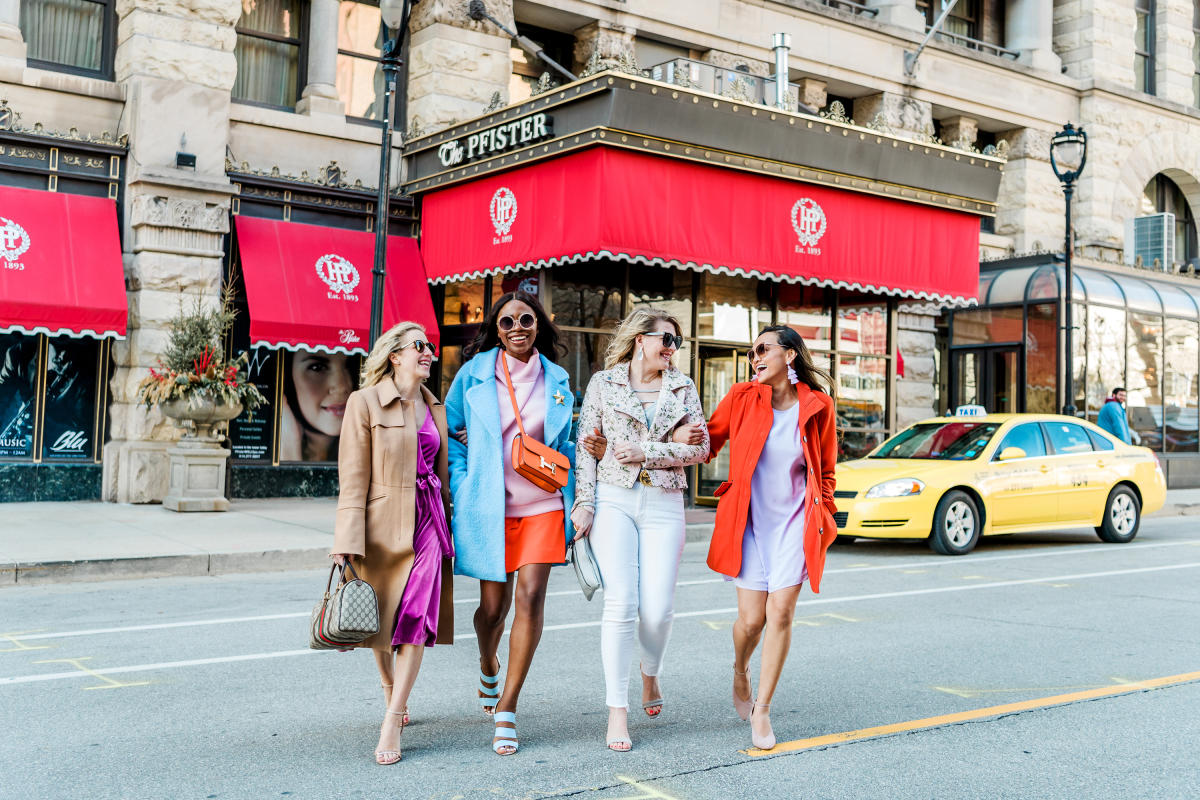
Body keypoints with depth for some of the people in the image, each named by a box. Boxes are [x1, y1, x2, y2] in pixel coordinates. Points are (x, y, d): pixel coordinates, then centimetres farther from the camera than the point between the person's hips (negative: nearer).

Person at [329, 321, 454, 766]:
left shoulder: (435, 408, 11)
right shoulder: (365, 403, -5)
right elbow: (353, 478, -9)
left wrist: (447, 525, 15)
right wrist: (348, 540, -13)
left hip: (426, 521, 4)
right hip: (382, 524, -3)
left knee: (418, 620, -8)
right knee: (379, 619, 10)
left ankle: (391, 723, -4)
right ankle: (391, 690, 38)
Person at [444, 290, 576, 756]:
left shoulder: (556, 379, 9)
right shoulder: (475, 372, 2)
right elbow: (450, 432, 9)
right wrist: (463, 487, -1)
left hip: (542, 504, 1)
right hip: (490, 504, -1)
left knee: (531, 596, -10)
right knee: (493, 603, 4)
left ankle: (506, 709, 1)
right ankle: (488, 667, 40)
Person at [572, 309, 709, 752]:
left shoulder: (683, 387, 11)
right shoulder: (603, 383, 7)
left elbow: (700, 448, 5)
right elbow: (587, 447, 5)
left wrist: (646, 453, -6)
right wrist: (584, 503, -3)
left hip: (663, 504, 2)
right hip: (613, 499, -2)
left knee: (658, 608, -3)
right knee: (620, 603, -10)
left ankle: (650, 675, 29)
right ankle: (617, 710, -1)